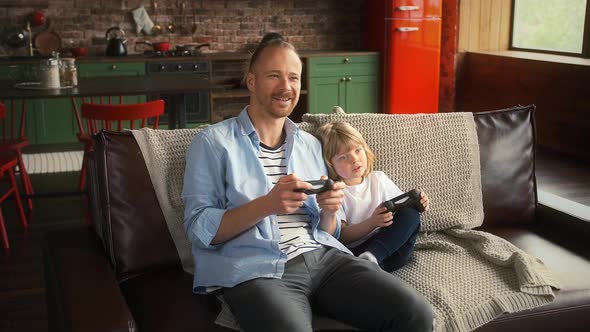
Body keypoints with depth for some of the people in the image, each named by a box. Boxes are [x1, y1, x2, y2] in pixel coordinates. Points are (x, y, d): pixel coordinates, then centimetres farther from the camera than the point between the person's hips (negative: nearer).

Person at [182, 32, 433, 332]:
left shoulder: (311, 145, 20)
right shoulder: (212, 143, 3)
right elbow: (199, 229, -5)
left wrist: (329, 209, -3)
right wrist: (266, 205, -18)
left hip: (323, 257, 5)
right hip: (257, 270, -5)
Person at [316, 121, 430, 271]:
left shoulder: (379, 179, 15)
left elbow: (403, 206, 21)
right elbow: (342, 236, -7)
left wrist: (416, 203, -2)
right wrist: (372, 222, -22)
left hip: (391, 248, 6)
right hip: (355, 252, -6)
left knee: (411, 214, -21)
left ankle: (370, 256, -32)